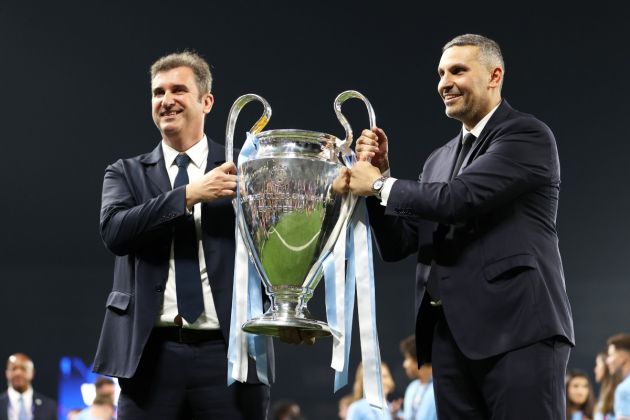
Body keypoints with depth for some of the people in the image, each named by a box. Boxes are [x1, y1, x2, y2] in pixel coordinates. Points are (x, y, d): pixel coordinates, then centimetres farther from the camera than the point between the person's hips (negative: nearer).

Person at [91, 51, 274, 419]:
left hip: (228, 352, -1)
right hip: (152, 353, 1)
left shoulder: (243, 168, 9)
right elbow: (114, 230, -8)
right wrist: (189, 194, -15)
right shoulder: (127, 173, 11)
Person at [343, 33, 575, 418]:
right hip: (451, 332, 7)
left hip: (518, 327, -7)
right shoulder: (439, 161, 22)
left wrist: (380, 184, -2)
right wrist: (380, 172, 5)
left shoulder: (528, 136, -1)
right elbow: (398, 246, 18)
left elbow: (460, 198, -15)